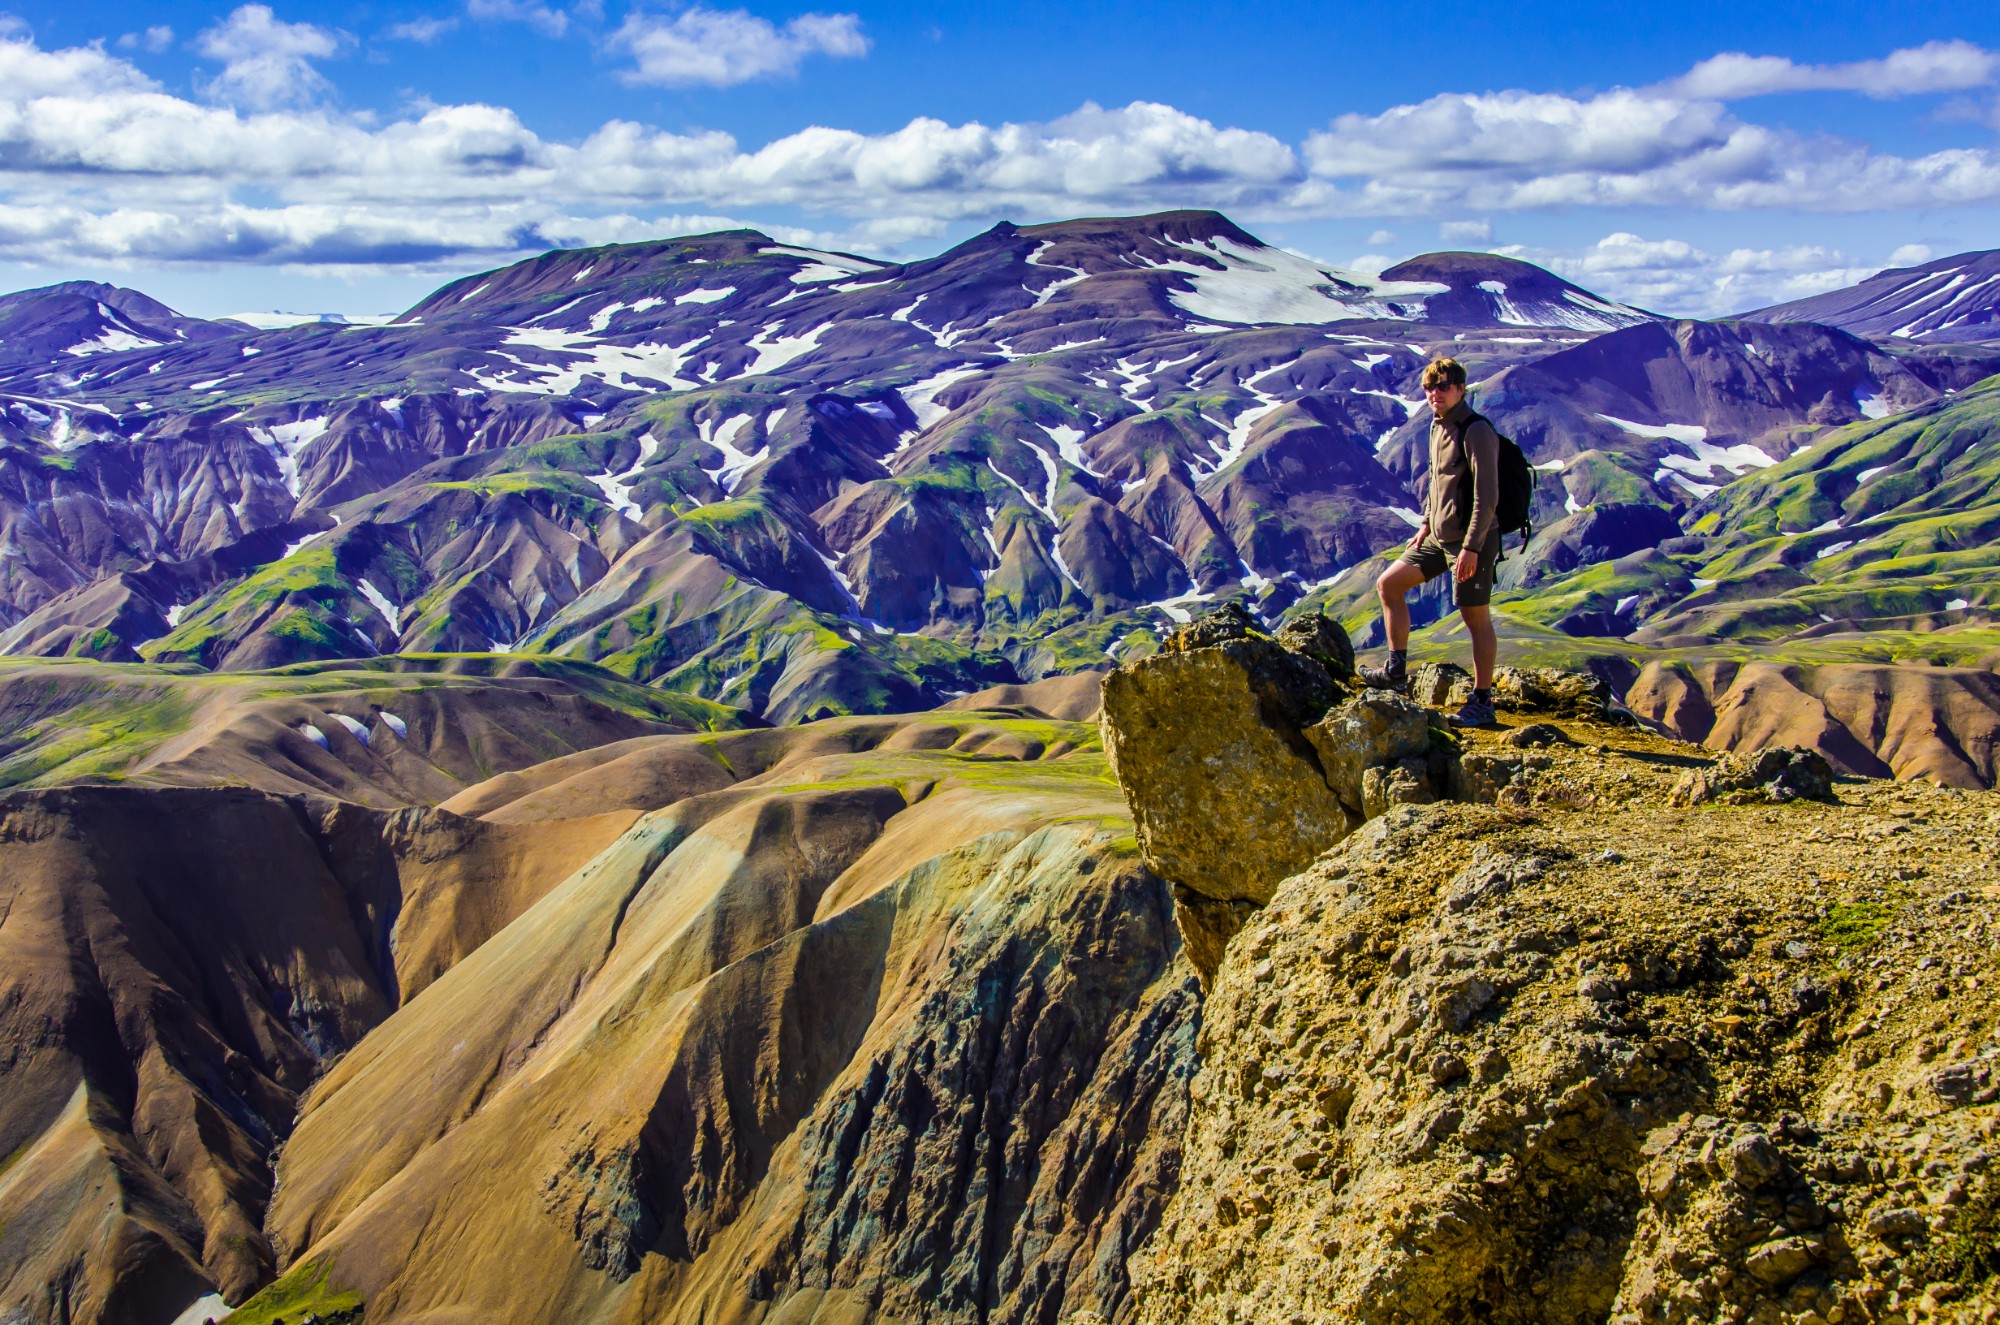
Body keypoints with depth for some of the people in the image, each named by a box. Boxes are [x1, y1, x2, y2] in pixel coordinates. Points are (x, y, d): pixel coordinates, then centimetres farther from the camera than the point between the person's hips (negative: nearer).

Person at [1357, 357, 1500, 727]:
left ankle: (1482, 703, 7)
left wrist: (1471, 547, -23)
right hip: (1439, 537, 9)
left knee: (1476, 617, -2)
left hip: (1471, 541, -9)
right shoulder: (1438, 427, 11)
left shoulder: (1477, 432, -16)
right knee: (1388, 584, 6)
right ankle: (1396, 671, 13)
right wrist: (1427, 524, 17)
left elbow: (1486, 496, -20)